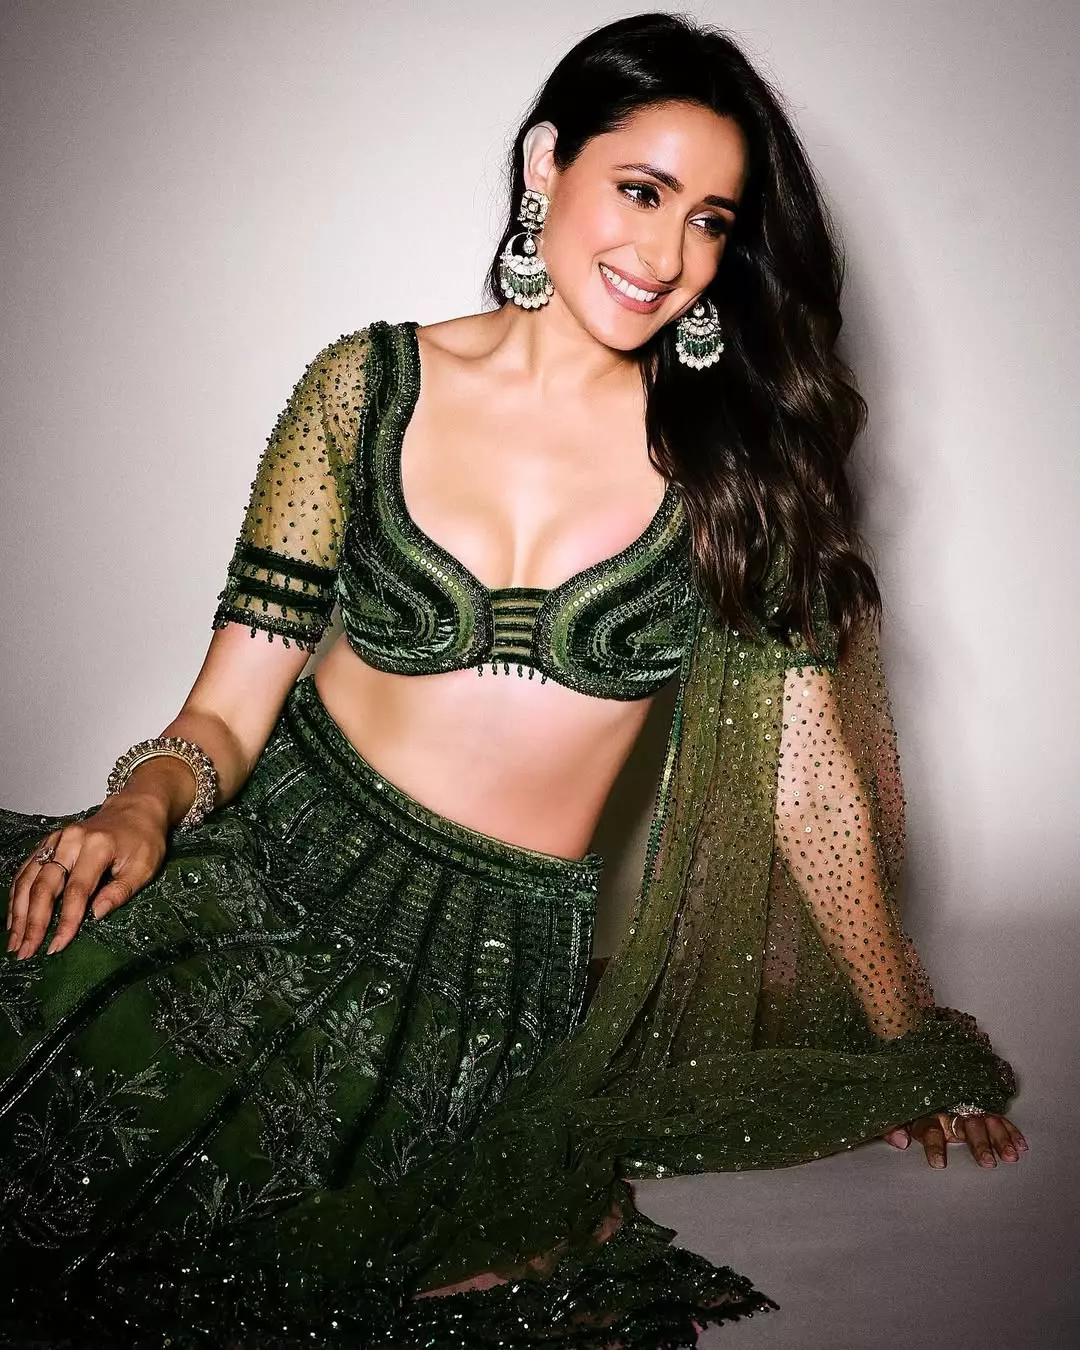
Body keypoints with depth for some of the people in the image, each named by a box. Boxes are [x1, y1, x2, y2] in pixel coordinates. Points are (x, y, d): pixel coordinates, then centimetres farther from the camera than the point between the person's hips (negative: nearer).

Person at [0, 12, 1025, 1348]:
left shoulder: (737, 451, 1)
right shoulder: (367, 389, 2)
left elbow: (806, 763, 4)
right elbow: (229, 706, 2)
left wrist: (909, 1044, 7)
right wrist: (144, 802, -20)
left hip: (506, 956, -1)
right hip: (286, 872, 1)